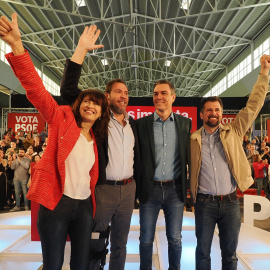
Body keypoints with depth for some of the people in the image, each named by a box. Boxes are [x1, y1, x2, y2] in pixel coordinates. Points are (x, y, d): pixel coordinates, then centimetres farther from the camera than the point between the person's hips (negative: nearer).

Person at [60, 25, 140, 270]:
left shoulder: (132, 124, 11)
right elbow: (68, 89, -13)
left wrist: (136, 185, 13)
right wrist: (82, 49, -18)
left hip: (128, 189, 5)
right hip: (103, 189, -5)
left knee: (120, 243, 17)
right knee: (96, 244, 7)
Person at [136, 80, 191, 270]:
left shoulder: (185, 123, 3)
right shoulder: (141, 123, -1)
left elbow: (188, 156, 6)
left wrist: (188, 188, 2)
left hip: (175, 189, 1)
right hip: (150, 189, 0)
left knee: (175, 238, 14)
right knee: (146, 239, 12)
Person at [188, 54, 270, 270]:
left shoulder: (233, 132, 3)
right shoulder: (193, 139, 0)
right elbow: (189, 168, 7)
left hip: (230, 202, 1)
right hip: (204, 203, -1)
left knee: (230, 252, 14)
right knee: (203, 251, 11)